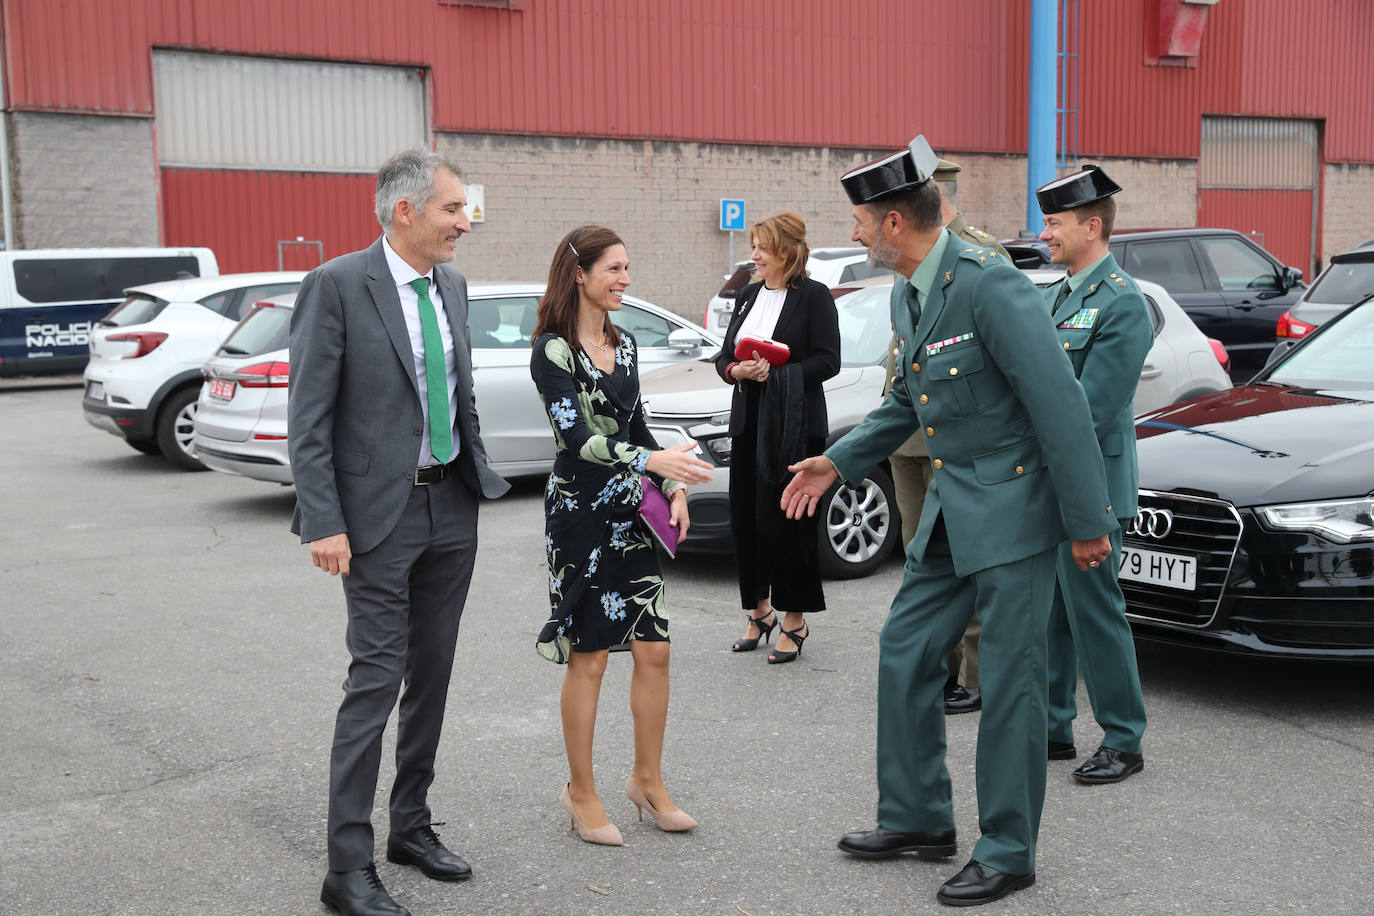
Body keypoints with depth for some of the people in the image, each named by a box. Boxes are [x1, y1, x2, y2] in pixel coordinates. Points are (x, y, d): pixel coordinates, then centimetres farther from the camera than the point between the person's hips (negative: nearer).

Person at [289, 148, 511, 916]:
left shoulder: (452, 284, 8)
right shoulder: (338, 285, -13)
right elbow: (309, 416, -14)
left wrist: (479, 473, 13)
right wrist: (324, 523, -18)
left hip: (453, 505, 7)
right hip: (381, 512, -7)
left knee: (433, 673, 13)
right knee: (378, 678, -5)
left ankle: (412, 825, 28)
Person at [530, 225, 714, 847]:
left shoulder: (624, 344, 11)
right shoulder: (553, 350, -11)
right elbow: (576, 436, -22)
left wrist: (671, 487, 6)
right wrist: (653, 461, -33)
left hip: (630, 512, 7)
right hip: (579, 511, -6)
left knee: (653, 649, 6)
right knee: (588, 657, 2)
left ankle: (647, 779, 23)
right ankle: (581, 792, 18)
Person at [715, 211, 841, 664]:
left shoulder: (814, 296, -6)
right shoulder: (749, 295, 15)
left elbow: (827, 361, -11)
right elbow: (724, 355, 16)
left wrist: (775, 374, -19)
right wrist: (735, 370, -6)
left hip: (793, 425, -6)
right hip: (749, 422, 7)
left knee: (786, 520, -3)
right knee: (745, 517, 8)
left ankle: (794, 621, 10)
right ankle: (759, 610, 24)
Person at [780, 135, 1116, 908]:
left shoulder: (989, 284, -21)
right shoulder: (907, 296, 9)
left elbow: (1060, 403, -21)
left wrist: (1088, 522, -19)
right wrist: (840, 461, 19)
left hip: (1014, 504, -9)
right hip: (954, 508, 9)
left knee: (1011, 683, 1)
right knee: (906, 655, 13)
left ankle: (1009, 853, 15)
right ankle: (919, 819, 28)